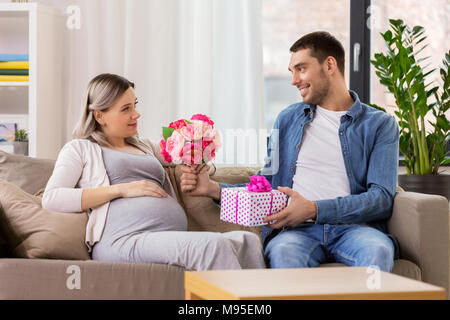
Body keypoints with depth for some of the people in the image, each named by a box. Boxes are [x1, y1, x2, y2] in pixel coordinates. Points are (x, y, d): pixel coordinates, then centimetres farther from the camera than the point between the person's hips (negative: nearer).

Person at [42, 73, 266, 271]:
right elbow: (51, 198, 0)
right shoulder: (80, 149, 17)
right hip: (125, 240, -6)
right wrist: (122, 189, -5)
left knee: (248, 240, -23)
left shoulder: (145, 147, 34)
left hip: (177, 236, 6)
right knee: (213, 244, -33)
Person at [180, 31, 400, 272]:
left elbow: (382, 197, -3)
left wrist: (315, 209, -17)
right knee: (283, 252, -36)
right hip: (298, 231, 2)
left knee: (377, 250, -38)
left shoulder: (380, 125, 10)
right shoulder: (288, 119, 22)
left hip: (352, 227, -2)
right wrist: (214, 189, 7)